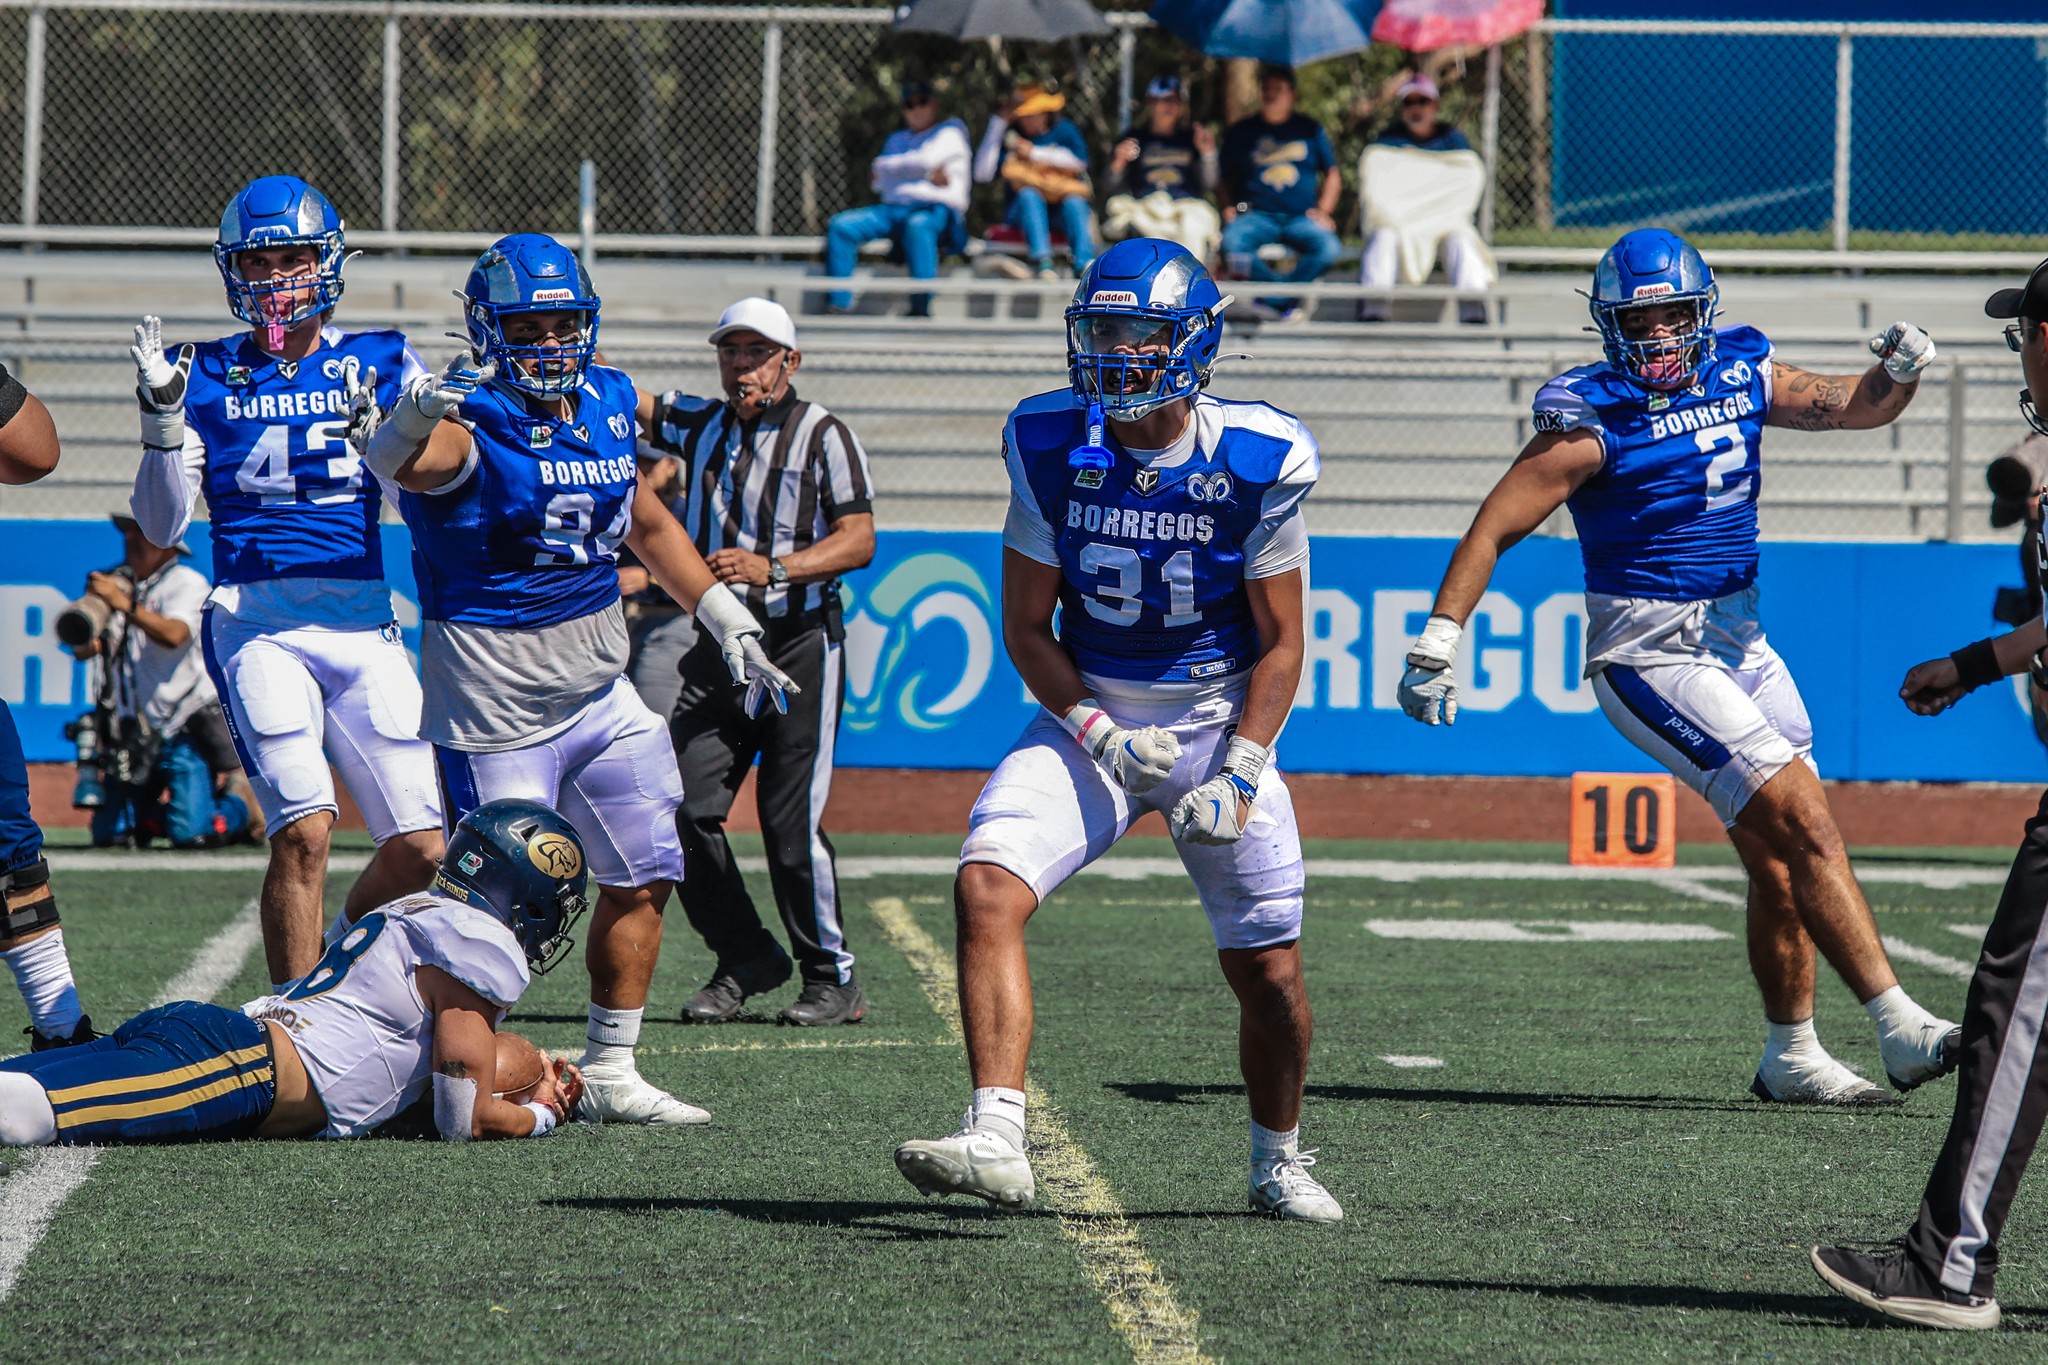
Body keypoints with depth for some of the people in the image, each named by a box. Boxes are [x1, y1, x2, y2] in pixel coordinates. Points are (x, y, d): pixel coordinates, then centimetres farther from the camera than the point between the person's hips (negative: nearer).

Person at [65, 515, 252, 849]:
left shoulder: (188, 583, -4)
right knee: (110, 834, -1)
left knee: (191, 833, -17)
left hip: (185, 732, -6)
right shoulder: (119, 585, 14)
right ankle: (152, 814, 30)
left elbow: (174, 634, -24)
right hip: (131, 731, 6)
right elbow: (84, 649, 4)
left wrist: (125, 605, -37)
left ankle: (238, 810, 14)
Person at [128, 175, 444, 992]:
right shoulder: (206, 374, 7)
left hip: (364, 625, 2)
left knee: (421, 851, -2)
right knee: (302, 830, -20)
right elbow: (162, 526, 2)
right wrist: (163, 418, -11)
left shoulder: (381, 365, 10)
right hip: (257, 625, -2)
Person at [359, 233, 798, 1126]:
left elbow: (649, 526, 22)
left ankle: (610, 1074, 21)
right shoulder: (472, 421, -17)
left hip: (599, 687, 8)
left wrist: (726, 618, 19)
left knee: (642, 879, 11)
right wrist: (420, 415, -63)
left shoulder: (606, 404, 6)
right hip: (493, 698, -8)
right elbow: (398, 460, -41)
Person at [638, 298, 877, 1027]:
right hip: (718, 645, 5)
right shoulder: (700, 424, 13)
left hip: (801, 645, -5)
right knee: (684, 809, -3)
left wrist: (773, 568, -24)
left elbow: (859, 540, -10)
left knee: (792, 823, -8)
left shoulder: (823, 435, -2)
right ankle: (746, 958, 13)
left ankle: (834, 978, 6)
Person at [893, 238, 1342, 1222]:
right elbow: (1025, 628, -2)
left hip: (1220, 721, -1)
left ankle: (1278, 1162, 30)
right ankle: (996, 1142, -30)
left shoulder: (1257, 463, -14)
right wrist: (1098, 735, -16)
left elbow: (1281, 643, -6)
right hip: (1087, 714, 1)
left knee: (1269, 973, 3)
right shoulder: (1052, 448, -9)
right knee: (987, 889, -24)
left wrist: (1239, 771, -17)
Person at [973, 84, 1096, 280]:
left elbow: (1079, 160, -4)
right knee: (1028, 194, -33)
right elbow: (982, 174, -2)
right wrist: (997, 125, -1)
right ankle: (1042, 264, -52)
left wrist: (1035, 153, -5)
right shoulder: (1009, 138, 12)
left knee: (1075, 203, -33)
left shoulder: (1063, 130, 14)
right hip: (1024, 210, 0)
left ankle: (1084, 265, -51)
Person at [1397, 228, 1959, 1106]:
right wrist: (1439, 642, -19)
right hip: (1649, 657, -7)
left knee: (1780, 861, 7)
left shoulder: (1741, 376, 6)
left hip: (1739, 639, 7)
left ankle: (1791, 1057, 19)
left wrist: (1898, 373, -10)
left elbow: (1857, 407, 13)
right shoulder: (1592, 421, -12)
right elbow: (1492, 530, -12)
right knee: (1806, 826, -15)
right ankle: (1902, 1031, -17)